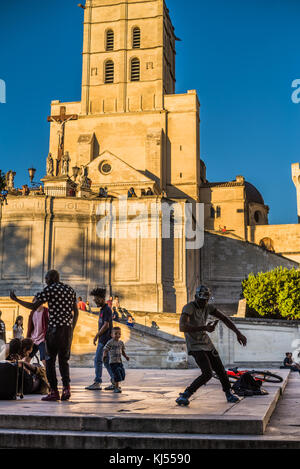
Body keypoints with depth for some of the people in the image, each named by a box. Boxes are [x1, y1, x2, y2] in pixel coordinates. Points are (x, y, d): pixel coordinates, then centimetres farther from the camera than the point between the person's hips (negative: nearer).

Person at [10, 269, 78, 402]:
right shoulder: (70, 290, 15)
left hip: (55, 328, -6)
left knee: (50, 360, 3)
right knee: (64, 360, 12)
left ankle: (54, 391, 1)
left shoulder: (50, 289, -4)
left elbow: (34, 307, -7)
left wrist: (16, 299, 3)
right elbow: (76, 312, 15)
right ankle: (66, 389, 2)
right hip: (68, 329, 6)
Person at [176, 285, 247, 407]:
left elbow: (224, 318, 8)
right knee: (207, 374, -20)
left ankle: (229, 394, 35)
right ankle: (184, 396, -11)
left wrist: (238, 333, 0)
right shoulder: (189, 308, -22)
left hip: (207, 343, 7)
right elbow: (183, 327, -37)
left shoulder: (208, 307, 1)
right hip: (195, 346, -7)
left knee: (220, 370, 10)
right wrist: (205, 328, -40)